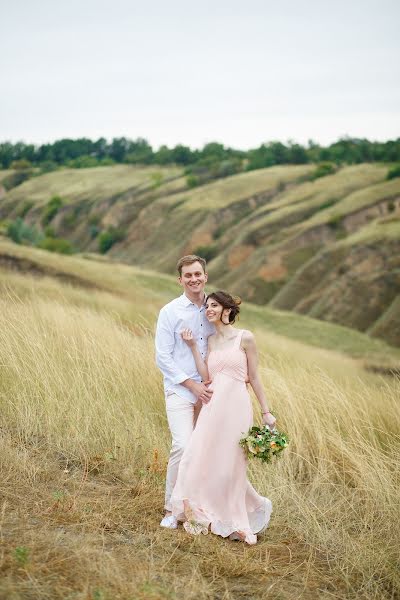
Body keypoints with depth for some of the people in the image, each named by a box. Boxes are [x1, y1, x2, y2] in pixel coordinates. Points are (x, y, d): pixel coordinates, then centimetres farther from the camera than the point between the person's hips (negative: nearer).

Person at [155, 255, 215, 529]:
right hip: (180, 391, -4)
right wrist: (192, 385, -10)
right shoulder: (170, 312, -3)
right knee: (183, 447, -16)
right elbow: (163, 357, -6)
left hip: (208, 391, 4)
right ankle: (172, 509, -4)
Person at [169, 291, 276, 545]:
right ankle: (207, 515, 17)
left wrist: (266, 412, 1)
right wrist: (193, 346, 0)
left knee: (229, 465, 1)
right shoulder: (211, 341, 14)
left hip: (236, 405, -5)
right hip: (212, 406, 5)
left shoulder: (245, 338, 0)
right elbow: (206, 375, 3)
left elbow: (254, 377, 2)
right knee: (200, 459, -1)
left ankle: (238, 523, 20)